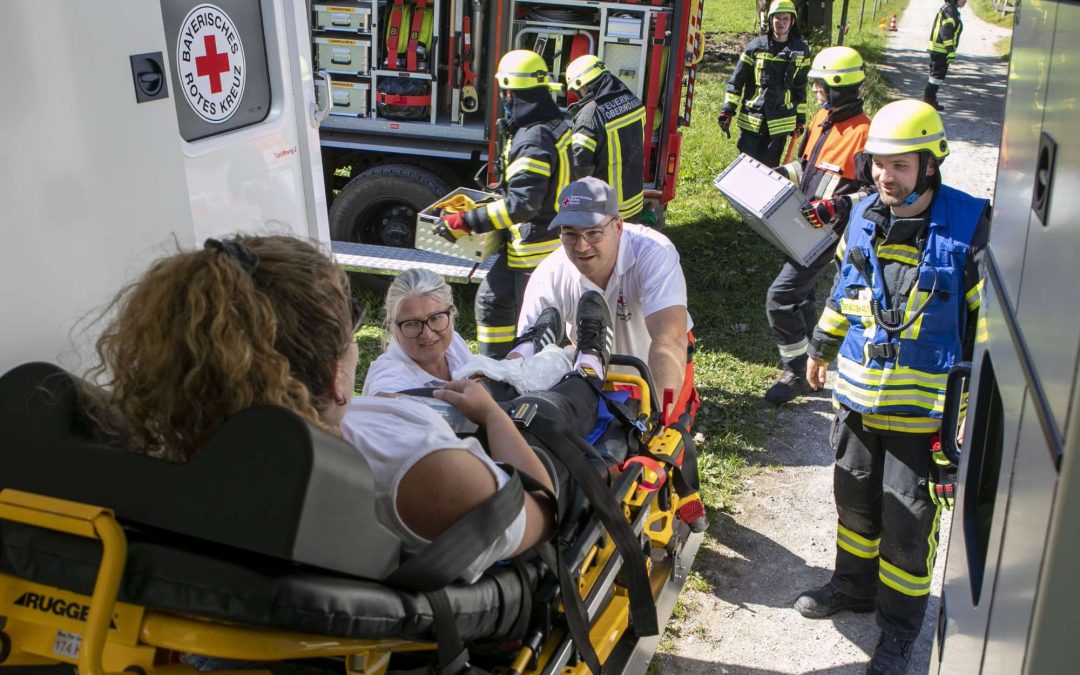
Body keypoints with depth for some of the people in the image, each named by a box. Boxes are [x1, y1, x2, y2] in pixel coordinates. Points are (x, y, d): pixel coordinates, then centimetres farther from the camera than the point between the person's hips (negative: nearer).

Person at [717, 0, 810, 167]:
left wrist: (800, 119, 13)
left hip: (780, 123, 1)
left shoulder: (800, 51, 5)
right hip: (751, 120, -1)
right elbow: (736, 80, 1)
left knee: (769, 166, 5)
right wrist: (728, 110, -6)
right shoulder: (755, 47, -1)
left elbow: (801, 88, 12)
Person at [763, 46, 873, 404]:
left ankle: (796, 373, 2)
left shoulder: (863, 132, -19)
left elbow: (874, 191, -20)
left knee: (780, 297, -13)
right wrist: (780, 174, 7)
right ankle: (807, 365, 37)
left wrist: (839, 206, -33)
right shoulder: (822, 119, 9)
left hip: (830, 231, -9)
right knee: (802, 295, 20)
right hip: (804, 225, 9)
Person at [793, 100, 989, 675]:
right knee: (855, 500, 21)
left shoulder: (970, 227, -14)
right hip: (858, 397, 5)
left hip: (924, 410, -5)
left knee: (907, 520, 7)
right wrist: (821, 346, 26)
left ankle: (899, 627, 27)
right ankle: (853, 585, 45)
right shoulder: (865, 216, 2)